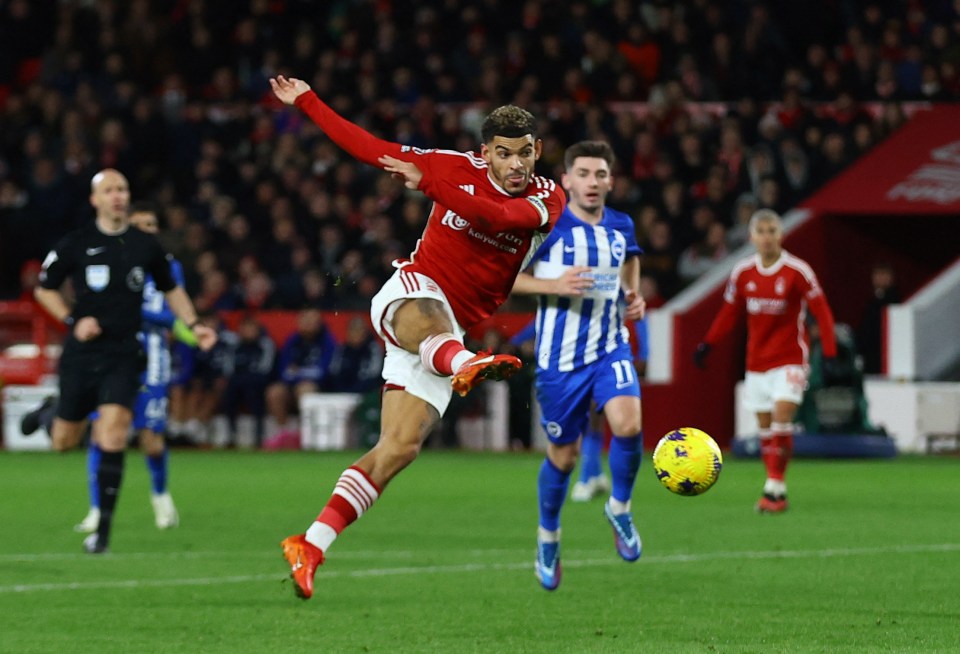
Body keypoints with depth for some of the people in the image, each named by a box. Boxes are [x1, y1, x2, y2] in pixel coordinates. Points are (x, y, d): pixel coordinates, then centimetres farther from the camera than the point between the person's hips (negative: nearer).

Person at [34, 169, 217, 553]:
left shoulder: (146, 245, 4)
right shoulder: (76, 244, -1)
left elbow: (171, 289, 19)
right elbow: (44, 288, 10)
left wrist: (193, 325, 5)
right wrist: (72, 320, -6)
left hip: (123, 354, 0)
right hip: (81, 355, 0)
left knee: (112, 435, -18)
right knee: (64, 442, 7)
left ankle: (103, 531, -14)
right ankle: (52, 414, 47)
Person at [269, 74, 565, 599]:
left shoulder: (546, 200, 0)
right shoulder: (456, 168, 1)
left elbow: (496, 217, -21)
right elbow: (368, 148, 9)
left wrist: (428, 184, -29)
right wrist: (306, 102, 11)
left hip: (454, 330, 3)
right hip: (410, 292, -3)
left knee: (400, 446, -7)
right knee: (430, 318, -42)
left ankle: (311, 546, -5)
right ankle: (465, 365, -80)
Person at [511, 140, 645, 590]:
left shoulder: (621, 228, 4)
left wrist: (634, 300, 3)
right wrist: (554, 285, -20)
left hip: (610, 349, 2)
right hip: (560, 355, -2)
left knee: (628, 424, -24)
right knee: (563, 457, 6)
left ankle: (619, 507, 3)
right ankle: (548, 536, 33)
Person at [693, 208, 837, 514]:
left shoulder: (797, 271, -11)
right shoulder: (742, 273, 1)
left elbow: (821, 311, -8)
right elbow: (729, 312, 14)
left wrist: (829, 352, -15)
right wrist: (707, 344, 8)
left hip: (790, 360, -4)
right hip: (756, 360, 4)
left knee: (781, 418, -18)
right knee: (765, 427, 5)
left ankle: (774, 487, -14)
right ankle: (776, 489, 12)